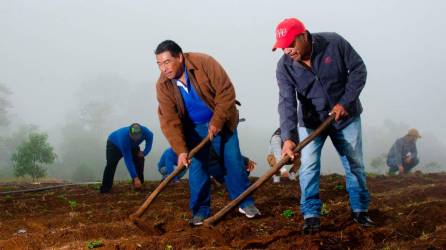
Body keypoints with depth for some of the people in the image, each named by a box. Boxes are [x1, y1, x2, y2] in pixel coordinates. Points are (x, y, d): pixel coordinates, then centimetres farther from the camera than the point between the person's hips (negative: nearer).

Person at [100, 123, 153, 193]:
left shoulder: (145, 131, -35)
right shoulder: (124, 138, -47)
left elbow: (150, 135, -6)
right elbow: (128, 161, -44)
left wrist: (144, 153, -16)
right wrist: (135, 178, -46)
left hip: (132, 146, 5)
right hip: (114, 144, -5)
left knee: (140, 160, -14)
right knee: (111, 164, -25)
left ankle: (138, 185, 0)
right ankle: (105, 188, -18)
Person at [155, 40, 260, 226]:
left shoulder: (204, 63, -27)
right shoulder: (163, 86, -19)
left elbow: (226, 91, -23)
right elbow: (169, 121, -21)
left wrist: (217, 121, -23)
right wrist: (181, 150, -30)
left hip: (220, 121, -2)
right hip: (193, 128, 2)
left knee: (232, 161, 0)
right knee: (197, 167, -2)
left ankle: (246, 203, 12)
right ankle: (200, 211, 8)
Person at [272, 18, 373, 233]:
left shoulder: (334, 43, -21)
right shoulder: (285, 66, -19)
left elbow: (358, 70, -12)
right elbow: (287, 102, -28)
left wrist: (346, 102, -20)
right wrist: (288, 137, -40)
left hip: (345, 116, 0)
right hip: (311, 121, 0)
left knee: (355, 164, 8)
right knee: (309, 167, -8)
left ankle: (360, 210, 23)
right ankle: (311, 215, 0)